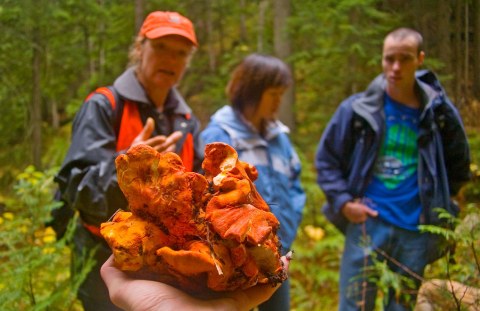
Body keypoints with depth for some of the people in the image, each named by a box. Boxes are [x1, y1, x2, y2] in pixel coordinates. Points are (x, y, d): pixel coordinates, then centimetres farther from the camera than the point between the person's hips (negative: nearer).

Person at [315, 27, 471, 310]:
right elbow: (326, 159, 4)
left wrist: (438, 203, 9)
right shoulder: (358, 109, -4)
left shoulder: (440, 112, 1)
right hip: (368, 224, -1)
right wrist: (344, 201, -6)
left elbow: (458, 165, 16)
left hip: (416, 230, 2)